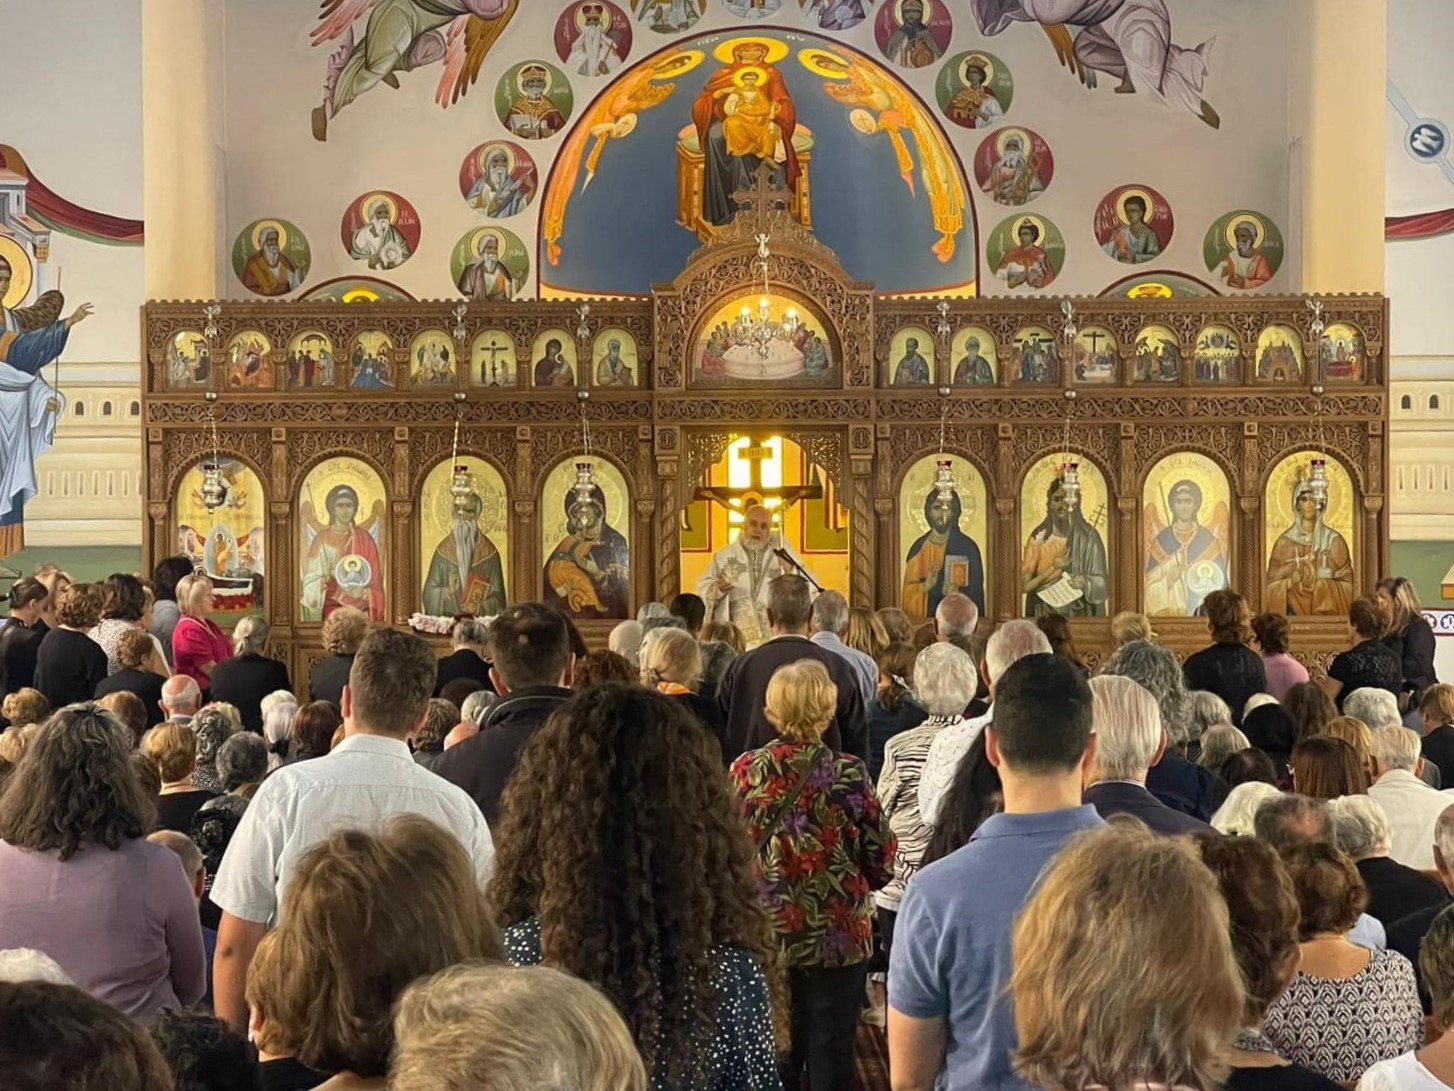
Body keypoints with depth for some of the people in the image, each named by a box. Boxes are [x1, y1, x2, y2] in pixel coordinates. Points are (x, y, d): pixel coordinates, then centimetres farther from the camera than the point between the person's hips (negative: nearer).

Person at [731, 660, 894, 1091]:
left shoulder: (743, 772, -6)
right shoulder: (847, 774, -13)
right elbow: (881, 863, -7)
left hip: (761, 937, 3)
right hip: (836, 938, -3)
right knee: (829, 1054, 7)